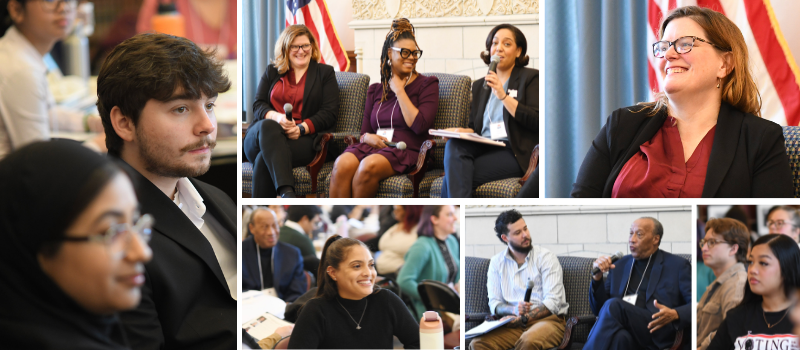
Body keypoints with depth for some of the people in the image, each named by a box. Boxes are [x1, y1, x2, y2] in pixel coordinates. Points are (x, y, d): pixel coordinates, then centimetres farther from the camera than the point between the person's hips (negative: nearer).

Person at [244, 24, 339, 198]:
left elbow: (329, 113, 6)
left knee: (264, 158, -36)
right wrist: (276, 117, -11)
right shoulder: (272, 71, 25)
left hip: (304, 137, -2)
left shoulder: (325, 72, 18)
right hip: (263, 133, 2)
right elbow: (258, 105, 15)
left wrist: (301, 128, -13)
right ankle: (286, 192, -59)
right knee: (268, 127, -40)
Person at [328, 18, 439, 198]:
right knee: (342, 164, -31)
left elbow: (420, 125, -6)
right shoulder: (375, 90, 24)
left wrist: (399, 91, 1)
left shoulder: (427, 84, 11)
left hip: (406, 150, -4)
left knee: (368, 166, -36)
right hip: (373, 146, 4)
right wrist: (367, 137, -4)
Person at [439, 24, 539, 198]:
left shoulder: (530, 78, 7)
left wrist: (503, 96, -13)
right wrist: (462, 131, -1)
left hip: (514, 153, -5)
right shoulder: (479, 85, 26)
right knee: (454, 145, -30)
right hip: (484, 148, 5)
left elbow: (537, 121, -8)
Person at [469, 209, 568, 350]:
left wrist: (523, 318, -17)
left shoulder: (545, 257, 2)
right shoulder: (496, 262, 13)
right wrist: (513, 310, -14)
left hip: (547, 319, -3)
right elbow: (494, 304, 9)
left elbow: (552, 302, -7)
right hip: (513, 322, 3)